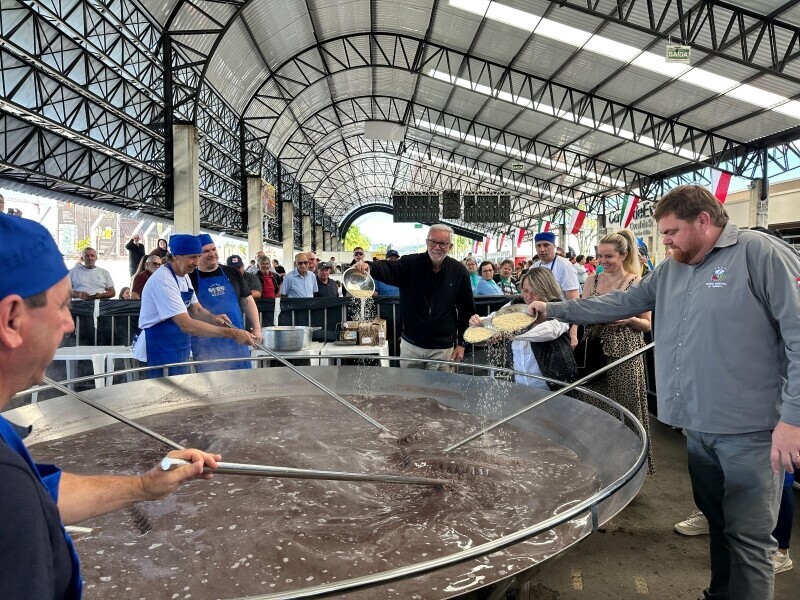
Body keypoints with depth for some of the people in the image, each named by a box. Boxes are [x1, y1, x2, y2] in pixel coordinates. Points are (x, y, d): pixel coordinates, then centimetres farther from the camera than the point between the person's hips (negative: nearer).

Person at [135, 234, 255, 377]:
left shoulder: (184, 277, 6)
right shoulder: (163, 280, -24)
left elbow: (196, 310, 9)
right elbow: (186, 325, -31)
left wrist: (212, 318, -16)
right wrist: (232, 333, -33)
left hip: (180, 349, 9)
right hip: (158, 351, -9)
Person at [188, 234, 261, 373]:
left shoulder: (232, 273, 8)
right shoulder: (190, 278, -1)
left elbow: (247, 300, 13)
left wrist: (257, 328, 6)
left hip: (237, 341, 3)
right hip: (206, 345, -3)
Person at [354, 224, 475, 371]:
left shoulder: (459, 272, -4)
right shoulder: (411, 264, -6)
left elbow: (467, 310, 2)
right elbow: (388, 268, -26)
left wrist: (461, 343, 0)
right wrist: (369, 267, -48)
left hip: (442, 349, -1)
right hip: (410, 344, 1)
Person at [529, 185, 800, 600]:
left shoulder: (761, 254, -11)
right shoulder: (669, 272, 12)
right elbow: (620, 304, 18)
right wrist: (554, 309, 15)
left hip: (748, 429, -7)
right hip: (697, 426, 7)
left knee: (748, 534, 2)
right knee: (717, 521, 19)